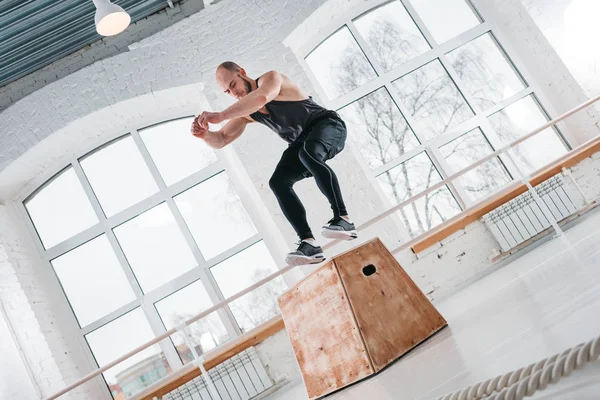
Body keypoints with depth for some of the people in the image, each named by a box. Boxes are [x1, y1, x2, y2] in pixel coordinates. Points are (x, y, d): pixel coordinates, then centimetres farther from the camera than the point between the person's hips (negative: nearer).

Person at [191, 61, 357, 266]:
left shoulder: (271, 78, -16)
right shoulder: (245, 112, 6)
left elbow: (262, 97, -40)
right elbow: (221, 140, 6)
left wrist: (220, 116, -44)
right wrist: (205, 134, -18)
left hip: (327, 124, -7)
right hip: (301, 144, 7)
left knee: (309, 152, -40)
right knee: (277, 182, -16)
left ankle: (343, 219, -36)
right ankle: (309, 243, -24)